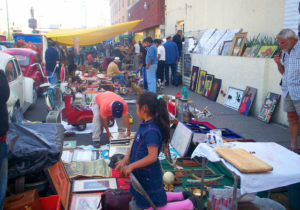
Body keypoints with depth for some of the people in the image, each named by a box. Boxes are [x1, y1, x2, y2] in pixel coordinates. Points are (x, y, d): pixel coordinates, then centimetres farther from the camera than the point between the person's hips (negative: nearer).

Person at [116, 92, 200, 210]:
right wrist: (124, 160, 0)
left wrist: (131, 166, -24)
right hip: (141, 174, 9)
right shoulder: (144, 125, 1)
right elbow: (135, 146, 9)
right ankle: (181, 196, 34)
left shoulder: (151, 131, -28)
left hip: (148, 177, -9)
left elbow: (152, 157, -30)